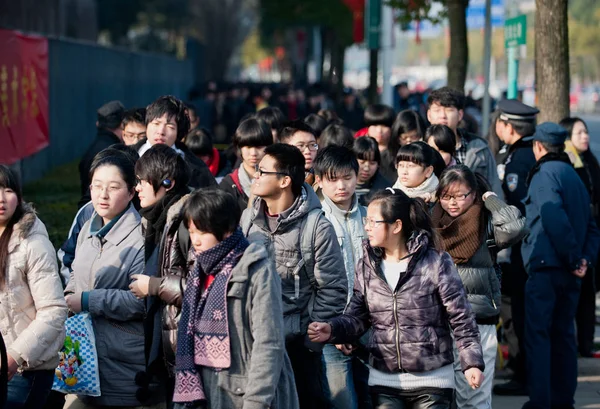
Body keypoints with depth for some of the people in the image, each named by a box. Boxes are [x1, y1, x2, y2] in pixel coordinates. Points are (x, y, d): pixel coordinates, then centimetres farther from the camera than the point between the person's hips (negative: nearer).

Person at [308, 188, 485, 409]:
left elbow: (461, 318, -7)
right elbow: (357, 318, 6)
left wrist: (472, 362, -14)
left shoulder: (435, 263, -9)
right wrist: (331, 330, -14)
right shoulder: (366, 267, 4)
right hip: (384, 382, 4)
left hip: (432, 382, -4)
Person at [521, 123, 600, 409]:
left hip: (546, 267, -8)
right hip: (569, 272, 8)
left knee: (538, 334, -5)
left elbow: (555, 220, -21)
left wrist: (575, 258, -15)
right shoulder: (573, 175, 16)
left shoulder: (545, 174, -9)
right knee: (563, 333, 14)